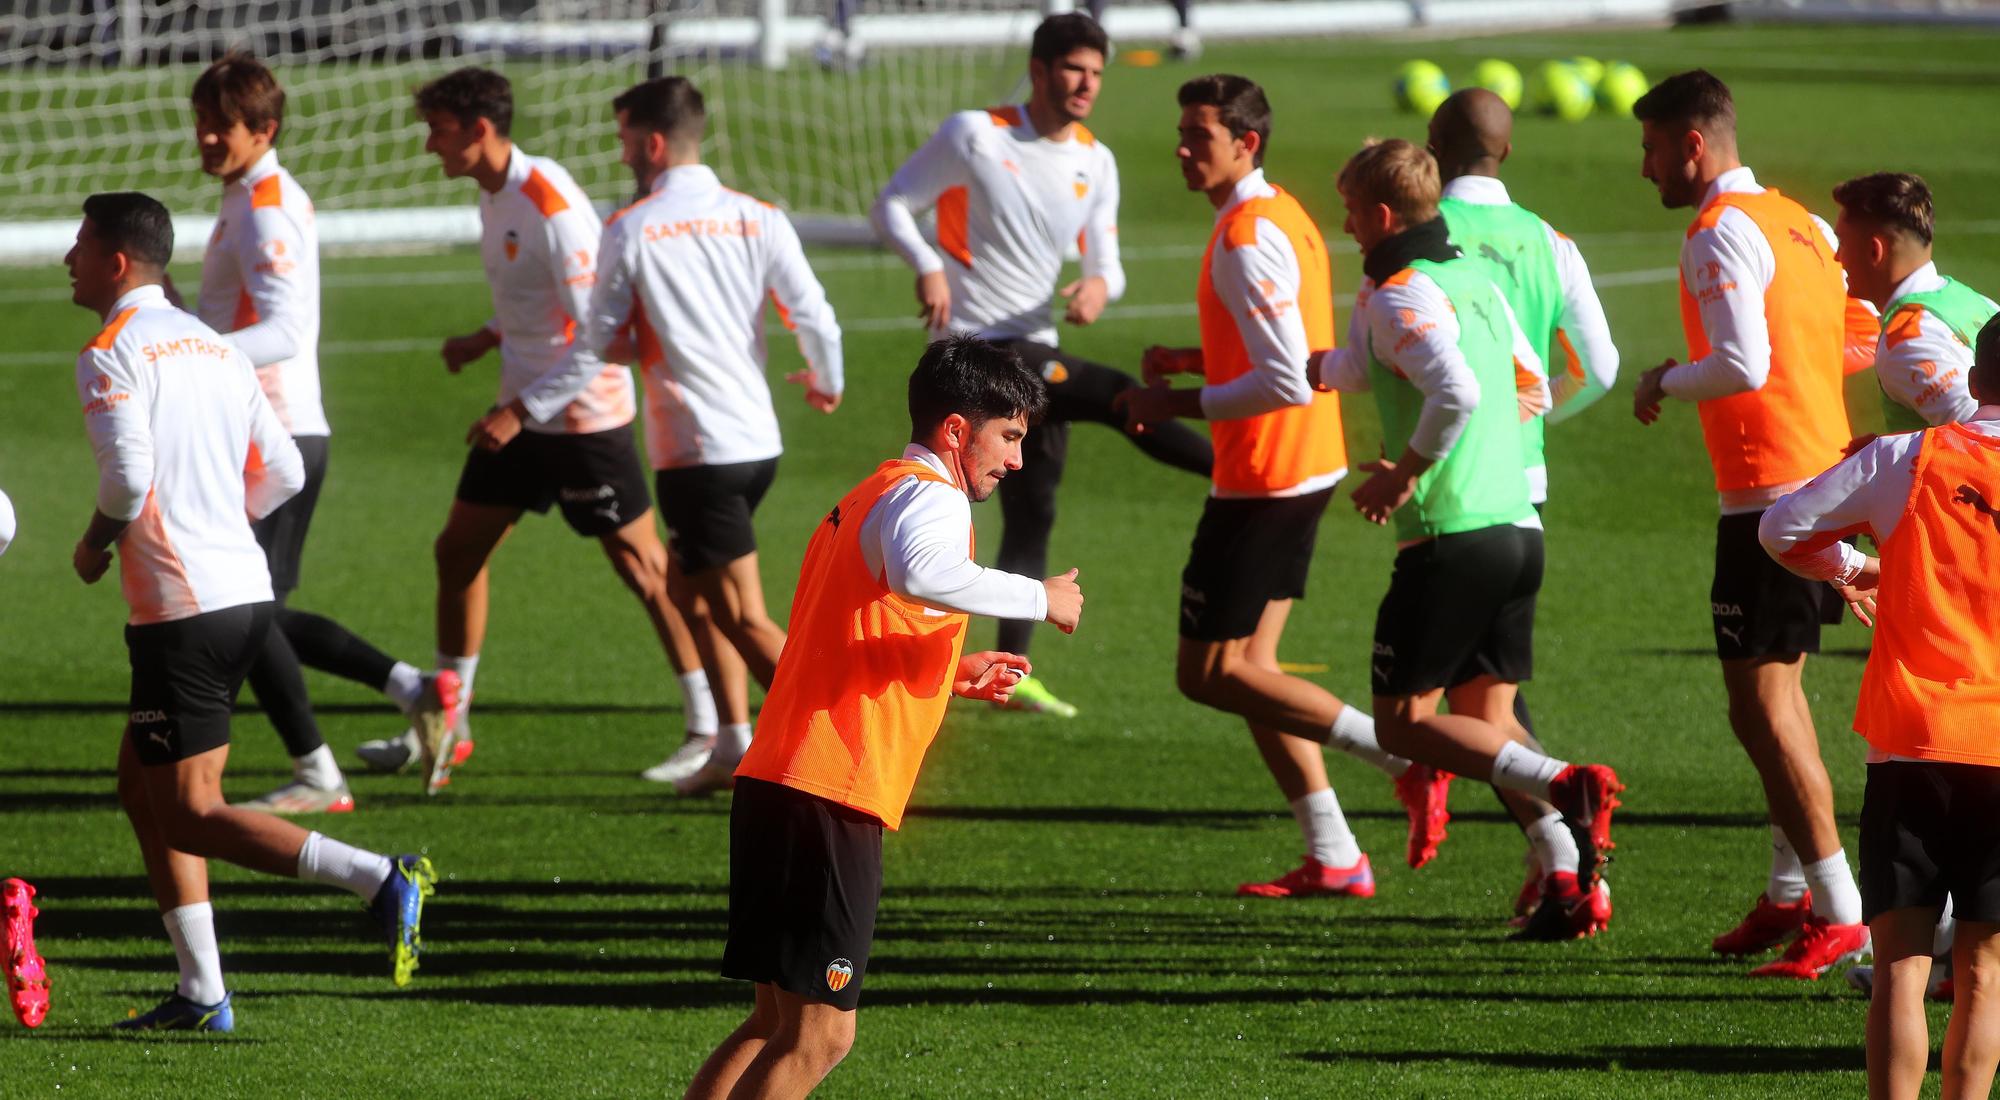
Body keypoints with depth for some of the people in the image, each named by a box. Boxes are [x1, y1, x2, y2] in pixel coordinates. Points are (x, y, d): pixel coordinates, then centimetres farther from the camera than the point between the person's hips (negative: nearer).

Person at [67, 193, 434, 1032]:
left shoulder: (112, 355, -10)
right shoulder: (212, 346, 16)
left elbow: (128, 478, -21)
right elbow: (283, 472, 15)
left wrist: (94, 544, -3)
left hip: (182, 608, -9)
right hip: (246, 591, 9)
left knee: (189, 814, -5)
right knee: (141, 784, 17)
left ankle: (378, 879, -19)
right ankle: (201, 993, 14)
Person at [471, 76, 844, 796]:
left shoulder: (632, 230, -7)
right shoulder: (759, 219, 4)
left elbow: (594, 350, -5)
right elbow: (816, 318, 1)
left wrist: (520, 411, 6)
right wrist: (826, 383, 22)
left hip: (696, 451, -6)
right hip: (760, 440, 6)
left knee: (744, 619, -5)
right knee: (695, 594, 21)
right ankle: (734, 744, 17)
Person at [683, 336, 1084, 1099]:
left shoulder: (866, 500, 25)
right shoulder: (930, 495, -6)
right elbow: (919, 572, -31)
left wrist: (953, 675, 24)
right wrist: (1039, 598, -19)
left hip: (776, 781, 10)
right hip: (829, 800, -10)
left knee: (778, 1022, 15)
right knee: (819, 1036, -8)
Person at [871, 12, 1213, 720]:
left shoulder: (1096, 163, 9)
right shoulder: (974, 135, -9)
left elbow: (1105, 261, 12)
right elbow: (892, 204, -5)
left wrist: (1100, 284, -14)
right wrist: (927, 267, -23)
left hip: (1036, 351, 7)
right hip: (977, 343, -7)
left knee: (1033, 513, 8)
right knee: (1117, 396, -21)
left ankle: (1012, 671, 14)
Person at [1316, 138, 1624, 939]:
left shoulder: (1400, 295, -11)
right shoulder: (1475, 280, 15)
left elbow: (1457, 391, -29)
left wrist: (1405, 473, -14)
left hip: (1450, 536, -8)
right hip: (1518, 525, 8)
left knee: (1404, 720, 0)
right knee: (1486, 717, 13)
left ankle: (1564, 785, -20)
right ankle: (1572, 881, -2)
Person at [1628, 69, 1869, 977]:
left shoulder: (1721, 235, -13)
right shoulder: (1799, 223, 15)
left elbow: (1743, 366, -24)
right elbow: (1856, 346, 18)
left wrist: (1667, 381, -6)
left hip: (1769, 493, -10)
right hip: (1827, 482, 10)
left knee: (1761, 707, -8)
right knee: (1776, 693, 20)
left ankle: (1840, 913, -11)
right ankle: (1791, 893, 27)